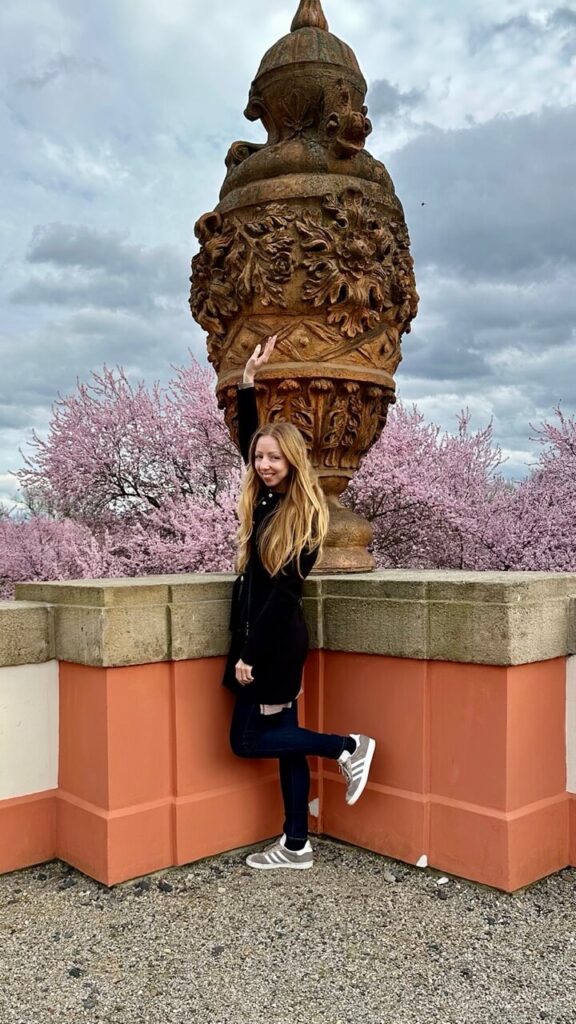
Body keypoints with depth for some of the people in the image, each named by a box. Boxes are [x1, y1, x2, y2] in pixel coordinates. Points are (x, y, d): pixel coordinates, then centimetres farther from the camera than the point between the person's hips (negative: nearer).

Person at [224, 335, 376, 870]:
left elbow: (283, 590, -17)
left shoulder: (301, 514, -15)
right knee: (282, 736, 11)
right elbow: (246, 434, 16)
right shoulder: (264, 498, 6)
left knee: (247, 740, 0)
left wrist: (250, 654, -17)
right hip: (262, 640, 8)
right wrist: (248, 376, 11)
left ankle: (347, 746, 7)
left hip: (274, 642, -8)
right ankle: (296, 845, 20)